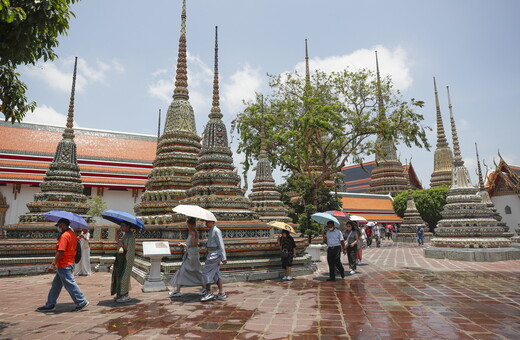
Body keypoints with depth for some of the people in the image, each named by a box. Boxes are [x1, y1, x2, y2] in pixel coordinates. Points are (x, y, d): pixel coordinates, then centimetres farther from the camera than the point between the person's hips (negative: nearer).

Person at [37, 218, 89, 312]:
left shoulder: (64, 235, -19)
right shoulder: (73, 234, 12)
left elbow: (60, 252, -23)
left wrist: (53, 264, -21)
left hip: (64, 265, -10)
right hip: (69, 263, 10)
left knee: (70, 284, -3)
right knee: (56, 284, 17)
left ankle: (82, 302, 3)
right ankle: (50, 305, 25)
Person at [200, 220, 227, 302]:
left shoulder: (216, 231, -14)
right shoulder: (211, 231, 15)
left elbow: (221, 245, -17)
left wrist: (224, 258, -18)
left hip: (215, 254, -9)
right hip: (211, 254, 9)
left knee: (206, 272, -5)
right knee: (215, 274, 9)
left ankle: (209, 293, 2)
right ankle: (221, 293, 12)